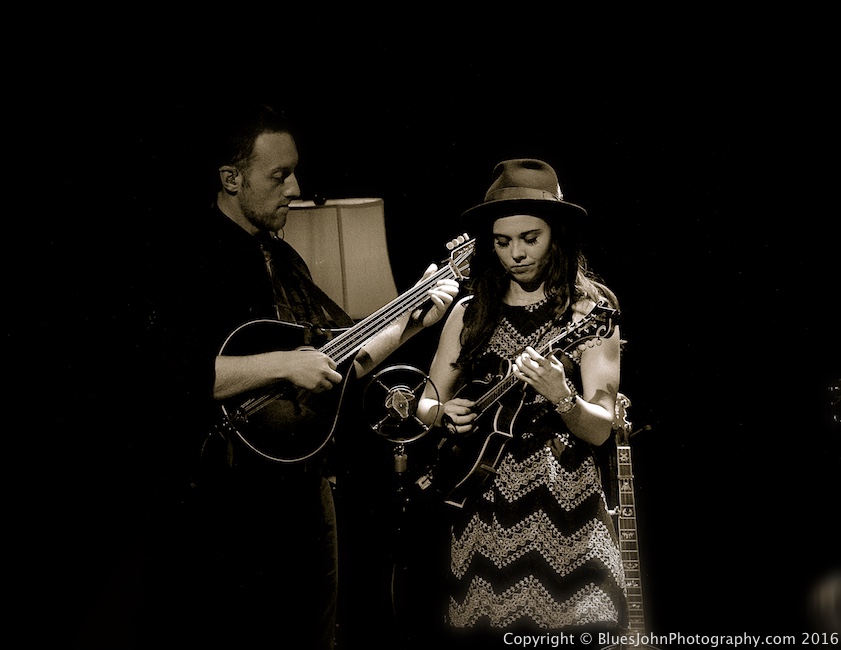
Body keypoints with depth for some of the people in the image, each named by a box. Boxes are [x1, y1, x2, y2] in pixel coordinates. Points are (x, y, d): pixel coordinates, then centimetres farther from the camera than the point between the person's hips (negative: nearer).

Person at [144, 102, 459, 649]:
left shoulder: (284, 260, 15)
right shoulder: (191, 259, -13)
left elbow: (344, 359, 23)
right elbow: (166, 375, -28)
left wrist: (412, 320, 12)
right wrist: (283, 364, -25)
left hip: (304, 496, 9)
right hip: (226, 514, -8)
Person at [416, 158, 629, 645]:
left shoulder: (588, 311, -1)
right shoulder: (470, 313, 9)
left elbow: (601, 429, -8)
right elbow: (425, 405, 15)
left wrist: (561, 398, -28)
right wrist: (443, 412, -7)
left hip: (565, 511, -3)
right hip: (482, 507, 3)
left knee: (582, 634, -7)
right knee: (483, 632, 2)